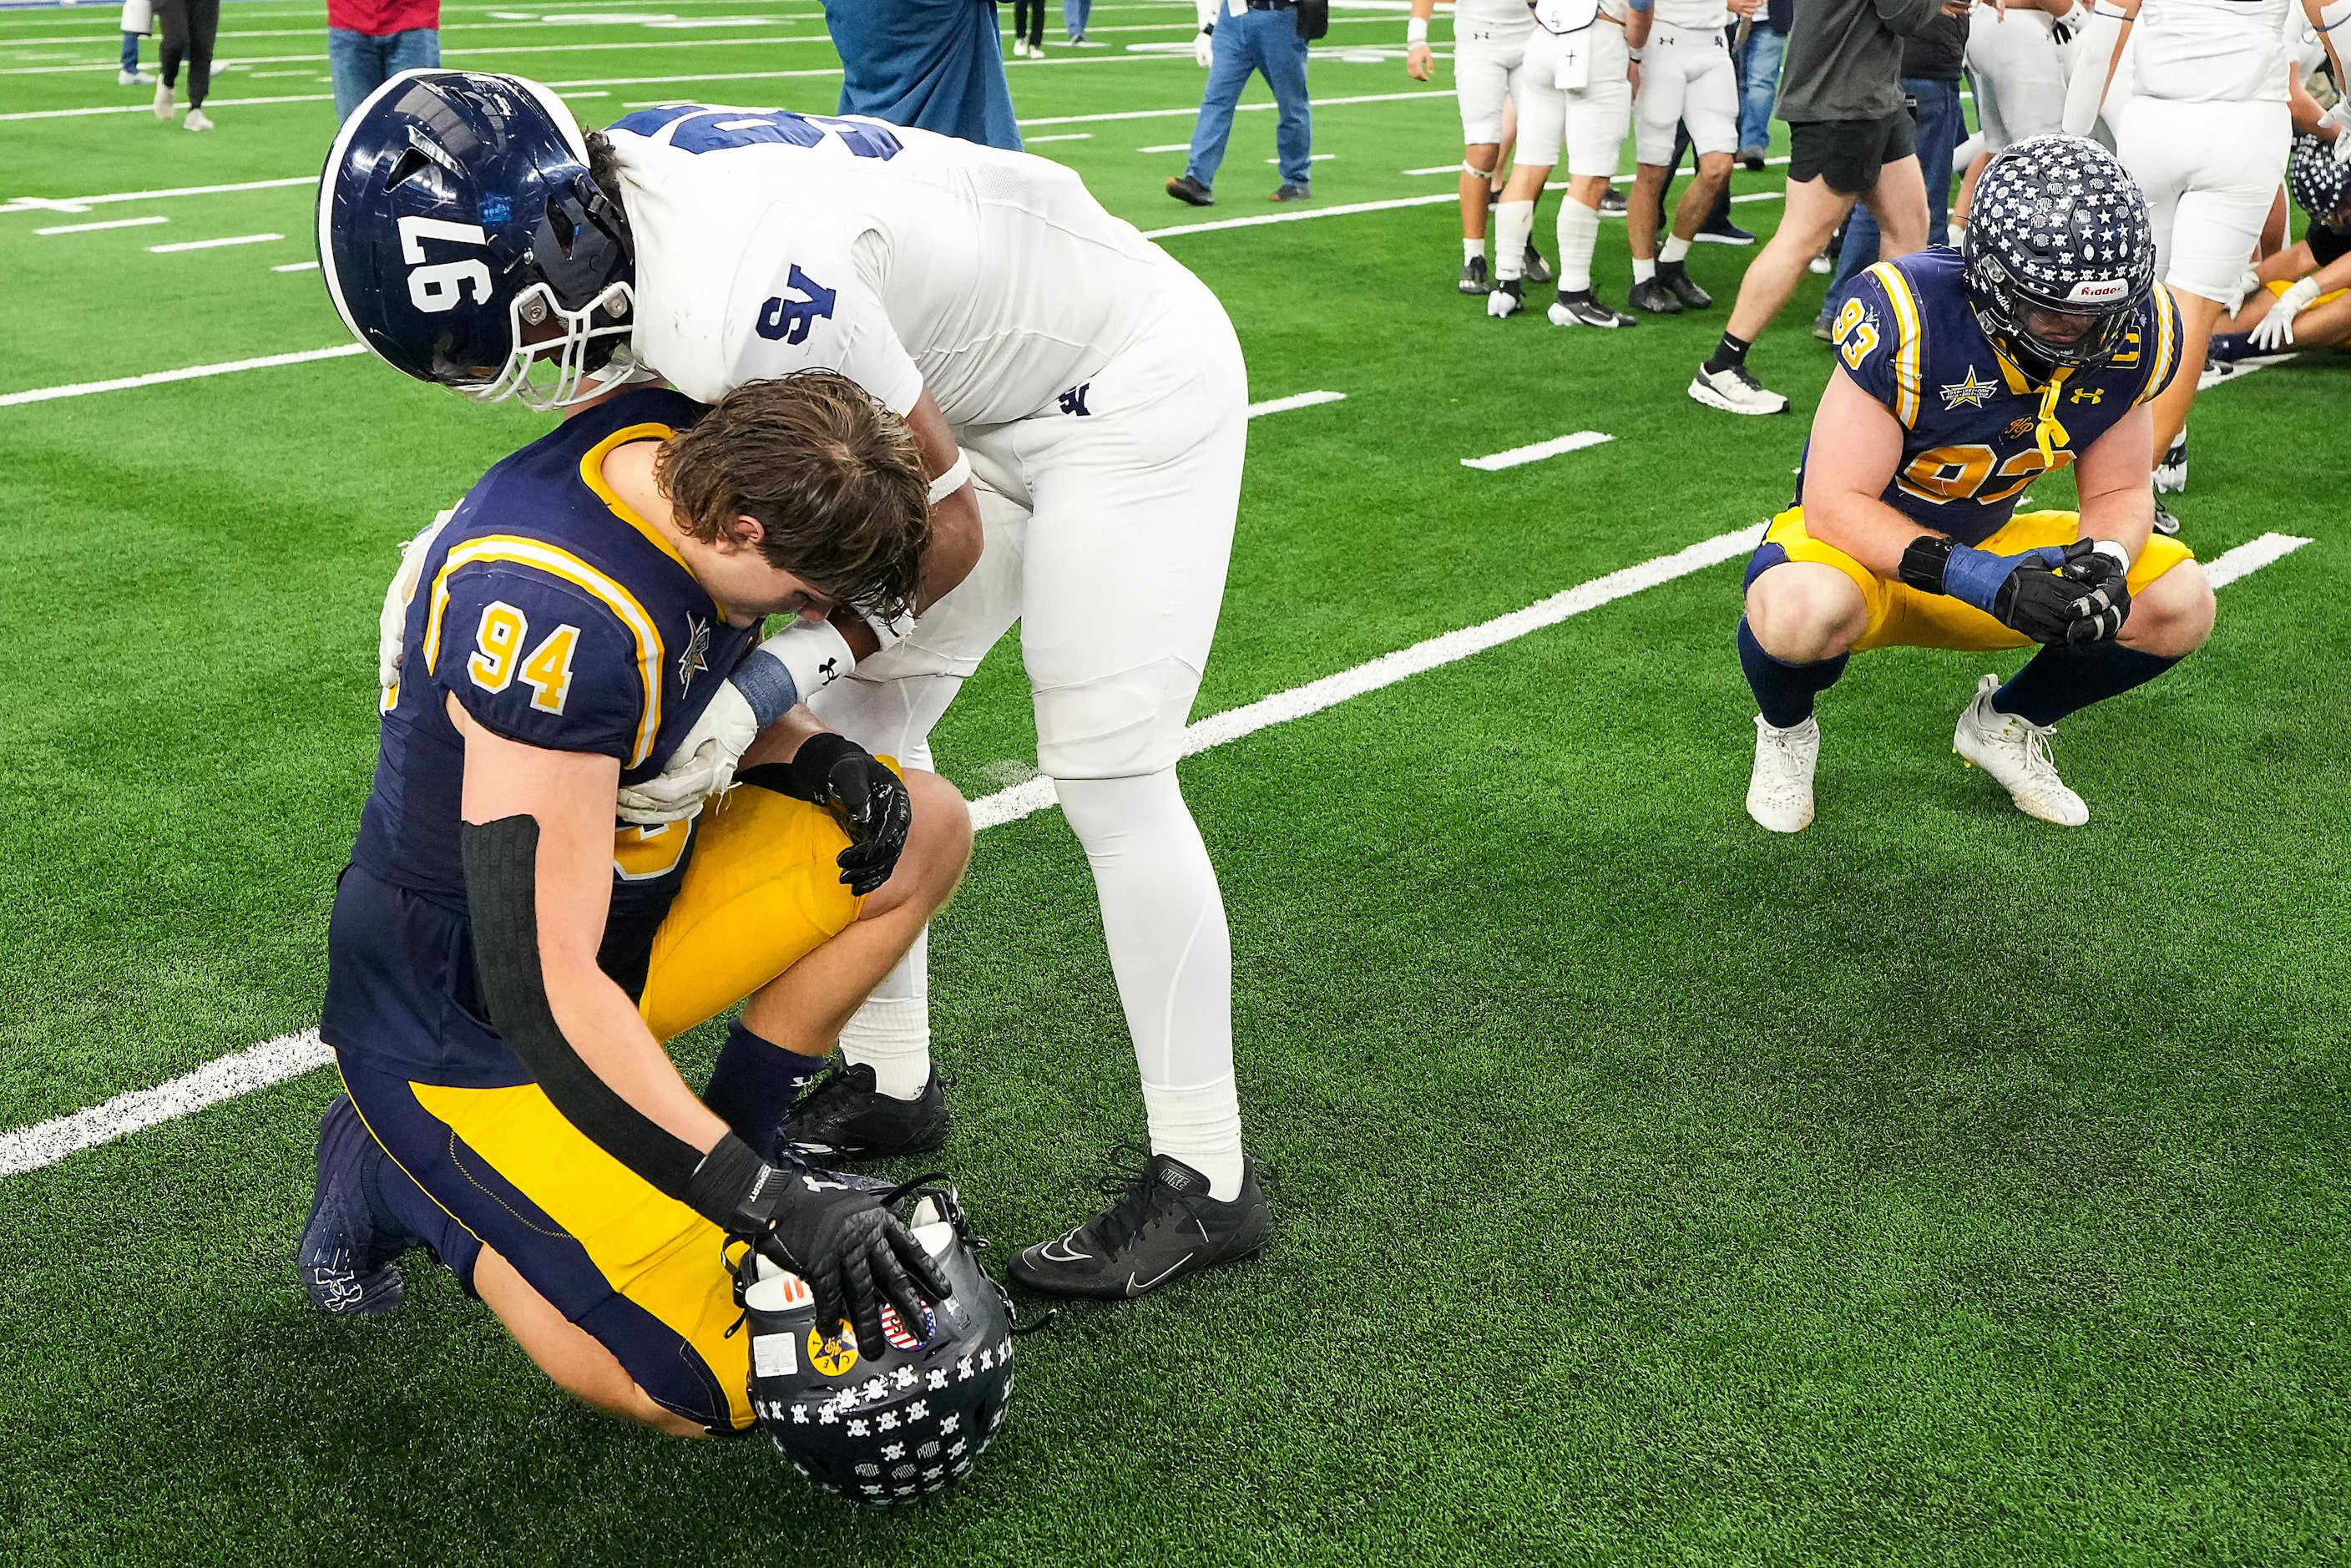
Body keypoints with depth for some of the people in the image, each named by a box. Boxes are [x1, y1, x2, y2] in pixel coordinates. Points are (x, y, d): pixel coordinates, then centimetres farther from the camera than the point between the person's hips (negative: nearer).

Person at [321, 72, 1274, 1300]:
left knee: (1110, 778, -9)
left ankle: (1205, 1183, 3)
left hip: (1132, 387, -9)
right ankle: (890, 1081, 23)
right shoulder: (615, 174, -11)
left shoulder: (738, 308, -36)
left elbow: (942, 529, -24)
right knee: (858, 726, 9)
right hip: (994, 385, 9)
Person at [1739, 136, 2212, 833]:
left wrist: (2102, 563, -26)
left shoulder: (2130, 332, -13)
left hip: (1992, 541, 5)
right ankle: (1785, 730, -2)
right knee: (1803, 612, -40)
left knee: (2180, 605, -12)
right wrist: (1984, 581, -39)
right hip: (1864, 546, -5)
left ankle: (2005, 723, 14)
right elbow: (1836, 505, -28)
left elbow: (2118, 492, -1)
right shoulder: (1908, 315, -30)